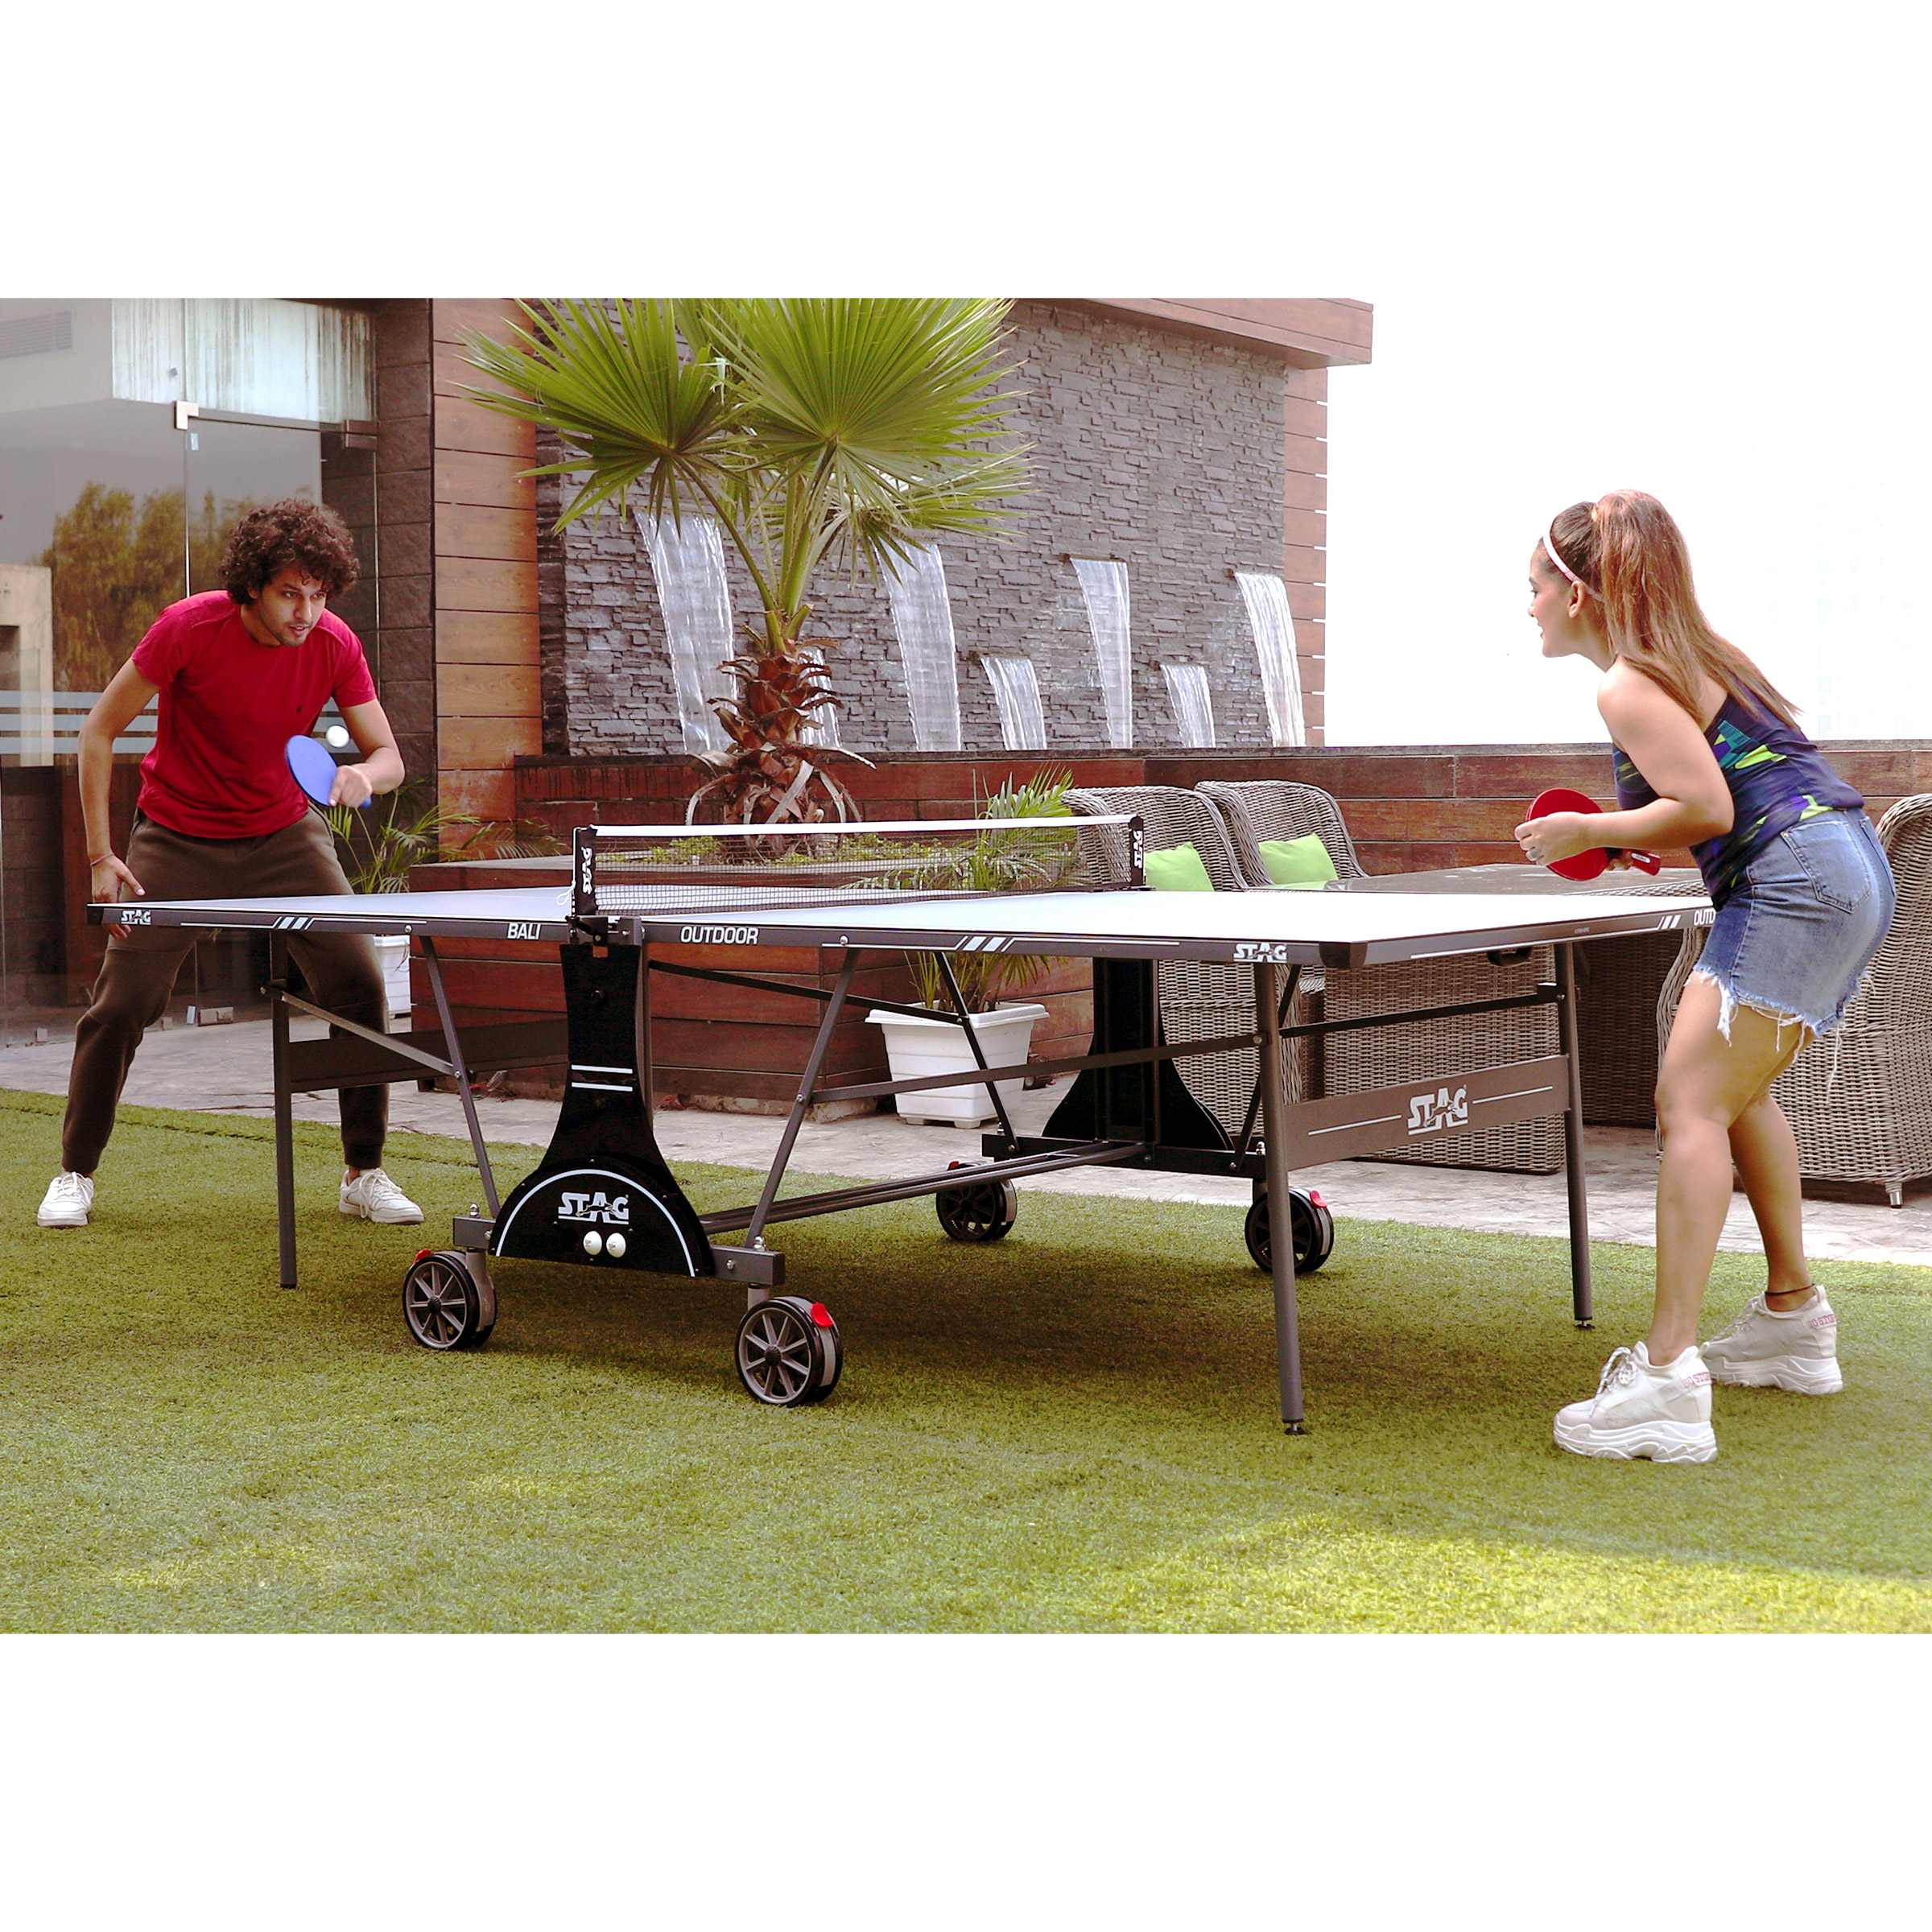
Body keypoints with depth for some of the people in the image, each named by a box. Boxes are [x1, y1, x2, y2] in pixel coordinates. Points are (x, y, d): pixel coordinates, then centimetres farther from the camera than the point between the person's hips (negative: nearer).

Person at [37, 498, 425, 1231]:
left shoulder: (335, 647, -14)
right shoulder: (189, 628, -22)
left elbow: (388, 756, -5)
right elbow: (99, 730, -12)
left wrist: (364, 776, -31)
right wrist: (100, 856, -13)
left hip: (286, 833, 2)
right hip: (179, 836, -2)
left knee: (358, 983, -11)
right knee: (120, 1003, -6)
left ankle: (364, 1176, 2)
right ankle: (74, 1175, 15)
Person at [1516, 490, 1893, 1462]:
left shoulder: (1627, 687, -9)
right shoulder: (1689, 657, 21)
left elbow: (1707, 808, -19)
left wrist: (1585, 831, -7)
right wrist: (1634, 835, 20)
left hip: (1799, 884, -10)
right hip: (1852, 871, 10)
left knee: (1690, 1098, -14)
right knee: (1736, 1089, 23)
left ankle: (1668, 1380, -21)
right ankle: (1793, 1318, 34)